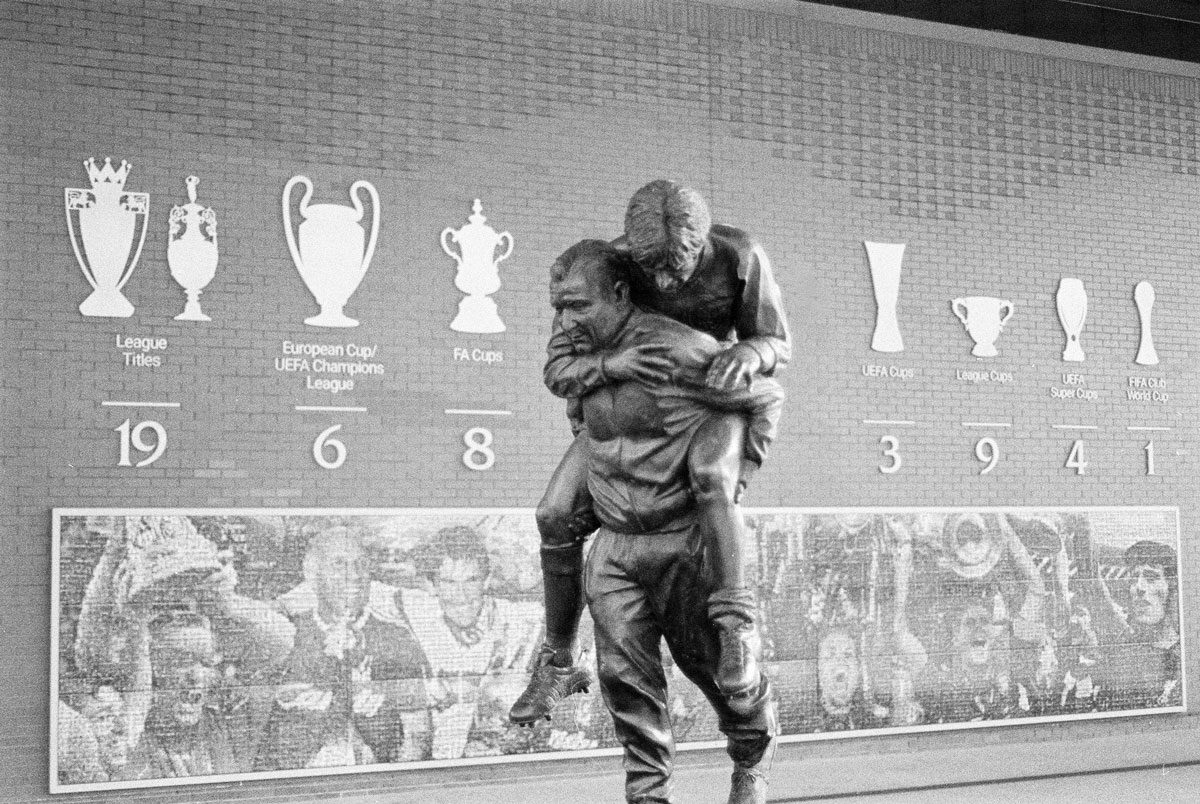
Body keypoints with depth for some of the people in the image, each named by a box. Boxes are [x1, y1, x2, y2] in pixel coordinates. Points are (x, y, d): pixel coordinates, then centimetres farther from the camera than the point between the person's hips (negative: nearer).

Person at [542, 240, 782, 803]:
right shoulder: (589, 352, 3)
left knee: (710, 659, 10)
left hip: (684, 541, -5)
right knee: (624, 673, -1)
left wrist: (742, 467, -4)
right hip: (613, 545, 5)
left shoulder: (679, 350, -18)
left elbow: (767, 397, -6)